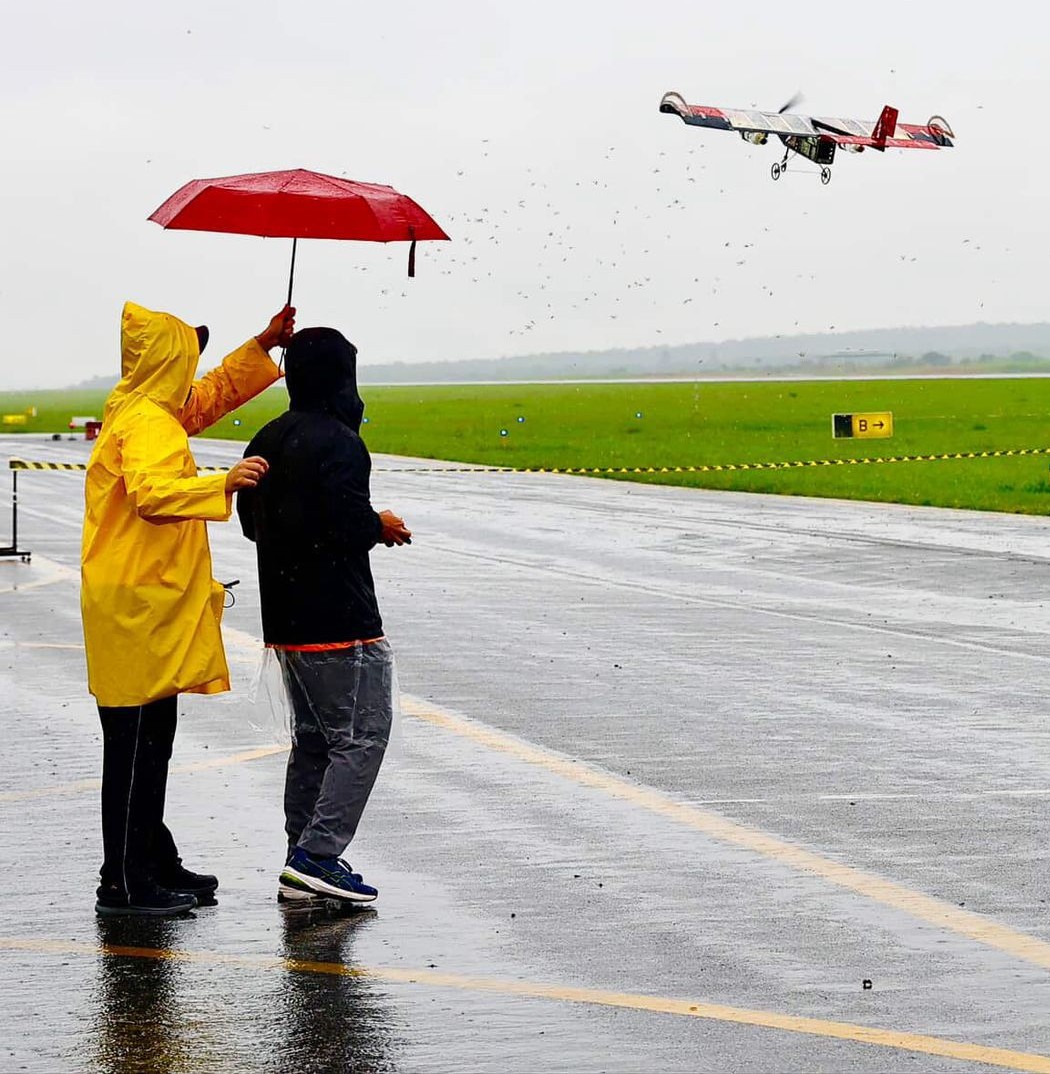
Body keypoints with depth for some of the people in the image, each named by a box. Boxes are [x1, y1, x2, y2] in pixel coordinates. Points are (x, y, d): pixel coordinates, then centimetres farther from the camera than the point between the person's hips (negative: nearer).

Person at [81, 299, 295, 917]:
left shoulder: (158, 413, 16)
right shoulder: (148, 423, -16)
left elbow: (214, 395, 33)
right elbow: (151, 495, -33)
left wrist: (264, 346, 29)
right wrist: (222, 485, -42)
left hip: (154, 610, 11)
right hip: (138, 608, -11)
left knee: (151, 744, 16)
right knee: (136, 746, -6)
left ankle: (156, 865, 24)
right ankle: (126, 883, -3)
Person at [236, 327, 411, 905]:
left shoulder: (267, 440, 13)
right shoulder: (337, 443, -16)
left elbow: (251, 520, 19)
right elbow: (347, 520, -24)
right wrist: (383, 526, -2)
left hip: (285, 617, 9)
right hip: (339, 619, -9)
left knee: (313, 738, 16)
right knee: (363, 735, -4)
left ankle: (301, 863, 17)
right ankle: (318, 854, -11)